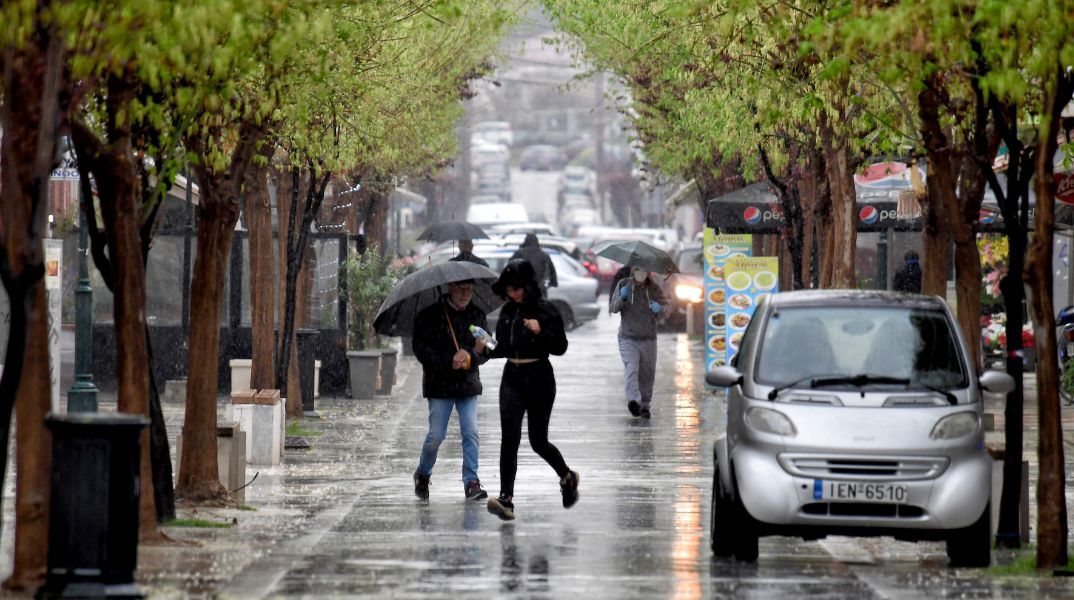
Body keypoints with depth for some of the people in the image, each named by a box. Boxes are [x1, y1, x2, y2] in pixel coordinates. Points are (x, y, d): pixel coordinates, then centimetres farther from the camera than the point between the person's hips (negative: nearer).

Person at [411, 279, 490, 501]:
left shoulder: (478, 316, 8)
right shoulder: (429, 316, -4)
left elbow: (485, 351, 5)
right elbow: (421, 349, -9)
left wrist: (470, 356, -17)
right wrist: (449, 362, -18)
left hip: (468, 383, 3)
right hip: (440, 384, -3)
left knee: (471, 433, -7)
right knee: (436, 435, -2)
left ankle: (471, 482, -6)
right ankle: (422, 474, 21)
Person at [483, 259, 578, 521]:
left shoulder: (546, 311, -7)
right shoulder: (507, 311, 9)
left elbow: (560, 347, -9)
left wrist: (541, 332, -24)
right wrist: (488, 350, 0)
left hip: (539, 379, -4)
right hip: (512, 379, 4)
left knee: (538, 441, 5)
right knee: (509, 438, -9)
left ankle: (568, 478, 34)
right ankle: (506, 499, -15)